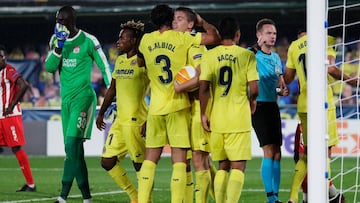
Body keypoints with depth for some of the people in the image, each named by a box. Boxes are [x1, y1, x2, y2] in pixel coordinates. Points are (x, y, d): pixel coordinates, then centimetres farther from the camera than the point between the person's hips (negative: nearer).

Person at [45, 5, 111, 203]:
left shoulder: (88, 41, -7)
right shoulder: (56, 40, 10)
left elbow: (104, 68, -2)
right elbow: (50, 67, 2)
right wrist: (59, 46, -12)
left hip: (83, 96, -7)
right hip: (66, 98, 7)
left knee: (72, 144, -18)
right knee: (74, 150, 7)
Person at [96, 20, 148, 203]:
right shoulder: (120, 60, 15)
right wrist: (101, 113, 22)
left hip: (136, 121, -9)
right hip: (120, 121, 9)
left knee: (140, 164, -5)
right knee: (107, 162, 7)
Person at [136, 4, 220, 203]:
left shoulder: (146, 40, 5)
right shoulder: (181, 38, -7)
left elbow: (140, 62, 24)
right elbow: (214, 37, -7)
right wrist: (202, 22, 9)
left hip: (155, 107, 3)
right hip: (178, 105, -3)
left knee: (150, 158, 10)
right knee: (179, 158, -3)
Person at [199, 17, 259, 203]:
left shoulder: (209, 56, 1)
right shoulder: (247, 55, -3)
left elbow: (203, 87, -6)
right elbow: (254, 88, -8)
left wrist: (203, 114, 2)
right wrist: (252, 101, 13)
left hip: (217, 119, 3)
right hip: (239, 120, -3)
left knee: (222, 166, 14)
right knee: (238, 167, -2)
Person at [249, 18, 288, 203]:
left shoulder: (276, 58, 16)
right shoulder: (251, 54, -8)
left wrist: (283, 90, 1)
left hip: (273, 106, 8)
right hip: (259, 106, -8)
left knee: (277, 153, 7)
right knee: (269, 151, -13)